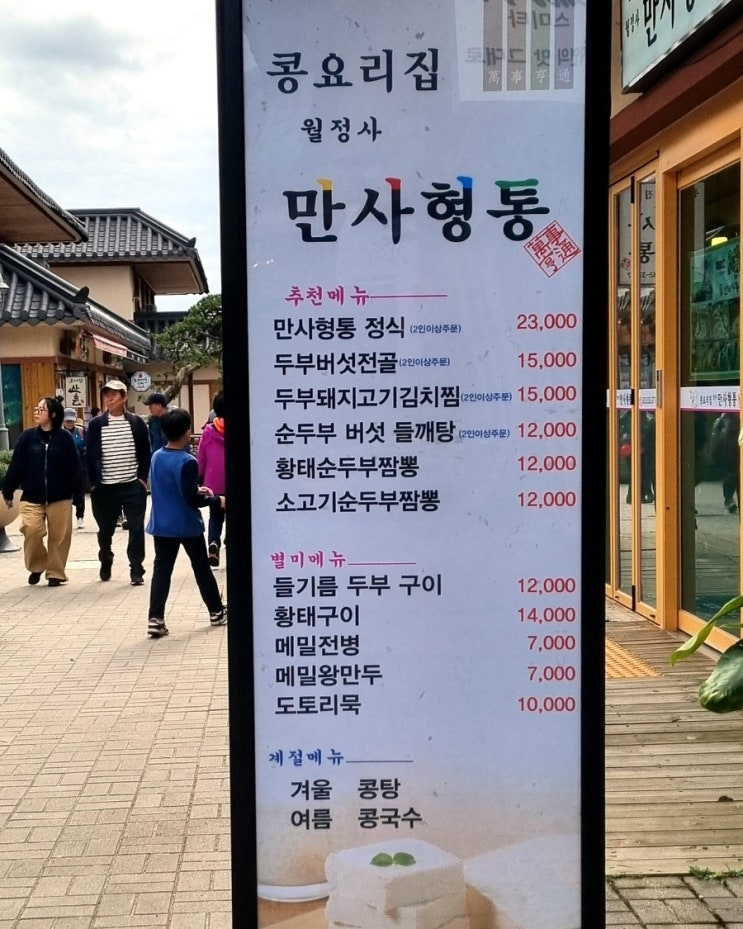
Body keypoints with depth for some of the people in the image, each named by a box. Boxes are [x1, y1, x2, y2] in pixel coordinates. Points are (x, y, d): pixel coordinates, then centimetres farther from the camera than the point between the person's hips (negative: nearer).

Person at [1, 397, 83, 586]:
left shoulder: (65, 438, -3)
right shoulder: (27, 436, 1)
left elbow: (74, 468, -2)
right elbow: (16, 465, 2)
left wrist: (78, 495, -4)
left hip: (60, 498, 0)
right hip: (31, 498, 1)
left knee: (59, 537, 4)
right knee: (31, 532, -11)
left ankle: (55, 572, 20)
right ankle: (36, 566, 14)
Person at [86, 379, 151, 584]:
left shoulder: (137, 423, 1)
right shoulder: (95, 425, 1)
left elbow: (146, 453, 6)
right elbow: (90, 455, 4)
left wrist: (143, 478, -2)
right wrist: (94, 482, -1)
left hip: (133, 486, -1)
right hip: (105, 487, 1)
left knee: (136, 528, -4)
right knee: (105, 529, 13)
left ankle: (137, 570, 4)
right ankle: (105, 563, 36)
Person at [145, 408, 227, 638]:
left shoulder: (156, 457, 4)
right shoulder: (187, 462, -20)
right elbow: (190, 499, -21)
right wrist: (216, 500, -8)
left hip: (162, 525, 5)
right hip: (188, 526, -5)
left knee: (161, 570, 4)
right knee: (201, 568, 10)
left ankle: (155, 619, -4)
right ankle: (216, 611, 24)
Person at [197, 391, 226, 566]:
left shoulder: (208, 431, -5)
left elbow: (201, 458, 1)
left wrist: (199, 480, 12)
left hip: (213, 483, 1)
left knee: (215, 516, 14)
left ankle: (213, 544, -9)